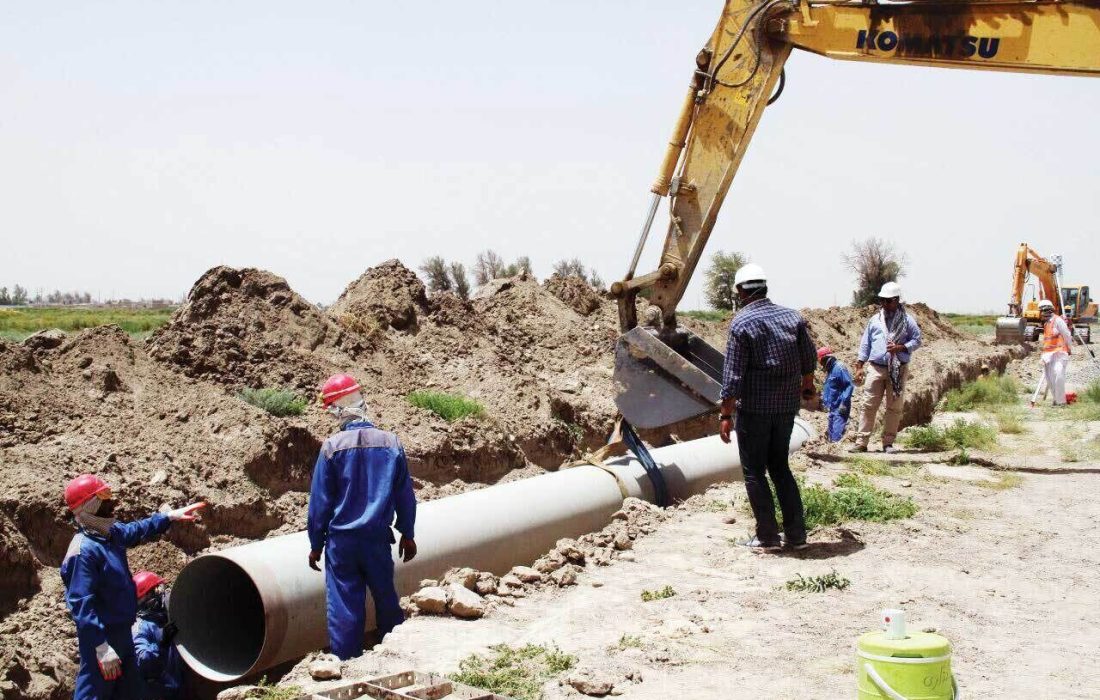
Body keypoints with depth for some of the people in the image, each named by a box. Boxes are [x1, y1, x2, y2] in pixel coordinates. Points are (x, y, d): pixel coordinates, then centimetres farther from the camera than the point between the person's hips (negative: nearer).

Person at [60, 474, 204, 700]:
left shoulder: (112, 533, 3)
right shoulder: (84, 551, -25)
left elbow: (138, 530, 28)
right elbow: (82, 605, -27)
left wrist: (171, 516, 28)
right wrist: (101, 648, -28)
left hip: (122, 632, 10)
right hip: (100, 637, -10)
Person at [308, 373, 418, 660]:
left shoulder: (332, 446, -11)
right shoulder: (391, 443, -4)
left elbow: (320, 500, -5)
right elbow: (405, 496, 4)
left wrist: (316, 544, 5)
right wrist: (407, 534, 16)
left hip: (341, 541, -2)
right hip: (377, 539, 2)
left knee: (343, 607, 5)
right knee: (387, 600, 16)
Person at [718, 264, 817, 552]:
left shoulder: (741, 323, -12)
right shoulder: (793, 317, 4)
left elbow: (733, 374, -15)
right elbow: (808, 360, 12)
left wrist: (726, 415, -11)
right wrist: (807, 387, 31)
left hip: (753, 409, -6)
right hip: (787, 406, 6)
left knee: (754, 471, 6)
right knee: (780, 466, 18)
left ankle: (767, 537, 7)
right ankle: (796, 534, 16)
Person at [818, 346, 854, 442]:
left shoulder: (839, 368, -13)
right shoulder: (829, 370, 16)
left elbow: (850, 386, -18)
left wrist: (844, 403, -21)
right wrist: (825, 401, 17)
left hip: (840, 409, -10)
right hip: (833, 408, 10)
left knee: (837, 434, -17)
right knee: (831, 433, 13)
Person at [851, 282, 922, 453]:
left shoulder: (907, 320, 3)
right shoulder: (875, 320, 10)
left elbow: (917, 341, 4)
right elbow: (865, 344, 12)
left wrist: (900, 347, -14)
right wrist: (859, 367, 6)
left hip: (898, 370, -1)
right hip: (876, 368, 1)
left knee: (894, 407, 4)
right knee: (868, 405, -4)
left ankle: (888, 442, 13)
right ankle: (861, 442, -3)